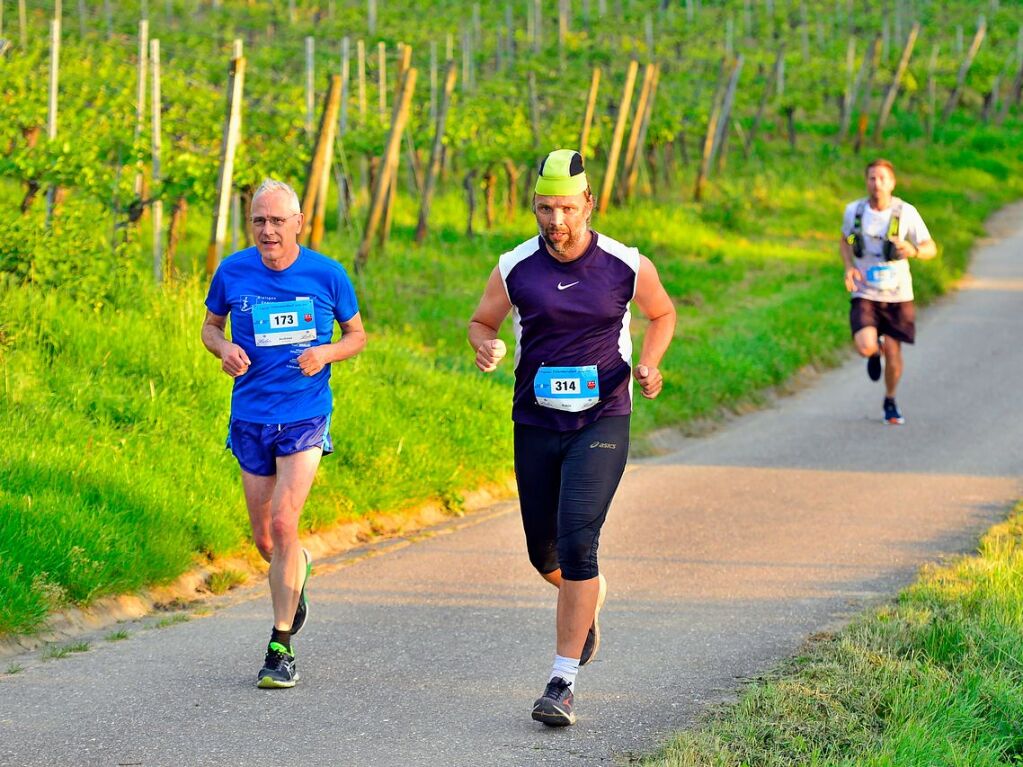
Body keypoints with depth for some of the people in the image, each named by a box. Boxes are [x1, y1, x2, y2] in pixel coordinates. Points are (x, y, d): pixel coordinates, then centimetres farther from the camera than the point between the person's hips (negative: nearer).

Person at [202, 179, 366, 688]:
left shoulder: (327, 274, -5)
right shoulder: (232, 272, -1)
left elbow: (356, 333, 9)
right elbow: (210, 325, 14)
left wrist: (327, 353, -13)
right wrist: (224, 349, -9)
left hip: (305, 419, -3)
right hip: (250, 419, 3)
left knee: (283, 524, -16)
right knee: (264, 539, 9)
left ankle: (281, 647, -7)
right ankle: (298, 570, 47)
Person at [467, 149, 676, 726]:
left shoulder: (627, 266, -6)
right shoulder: (515, 268, -5)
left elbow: (663, 314, 13)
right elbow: (482, 321, 11)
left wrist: (649, 364, -5)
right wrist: (486, 346, -13)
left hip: (602, 423, -3)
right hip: (536, 424, 3)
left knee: (577, 541, -19)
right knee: (545, 554, 11)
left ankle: (564, 681, -15)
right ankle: (590, 598, 49)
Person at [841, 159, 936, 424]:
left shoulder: (906, 213, -11)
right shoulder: (854, 210, -5)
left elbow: (931, 249, -6)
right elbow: (845, 240, 15)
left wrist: (913, 250, -30)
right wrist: (849, 268, -4)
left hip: (897, 295, 0)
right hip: (865, 294, 0)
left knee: (893, 352, 4)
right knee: (866, 348, -20)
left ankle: (890, 401, 31)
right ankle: (875, 351, 21)